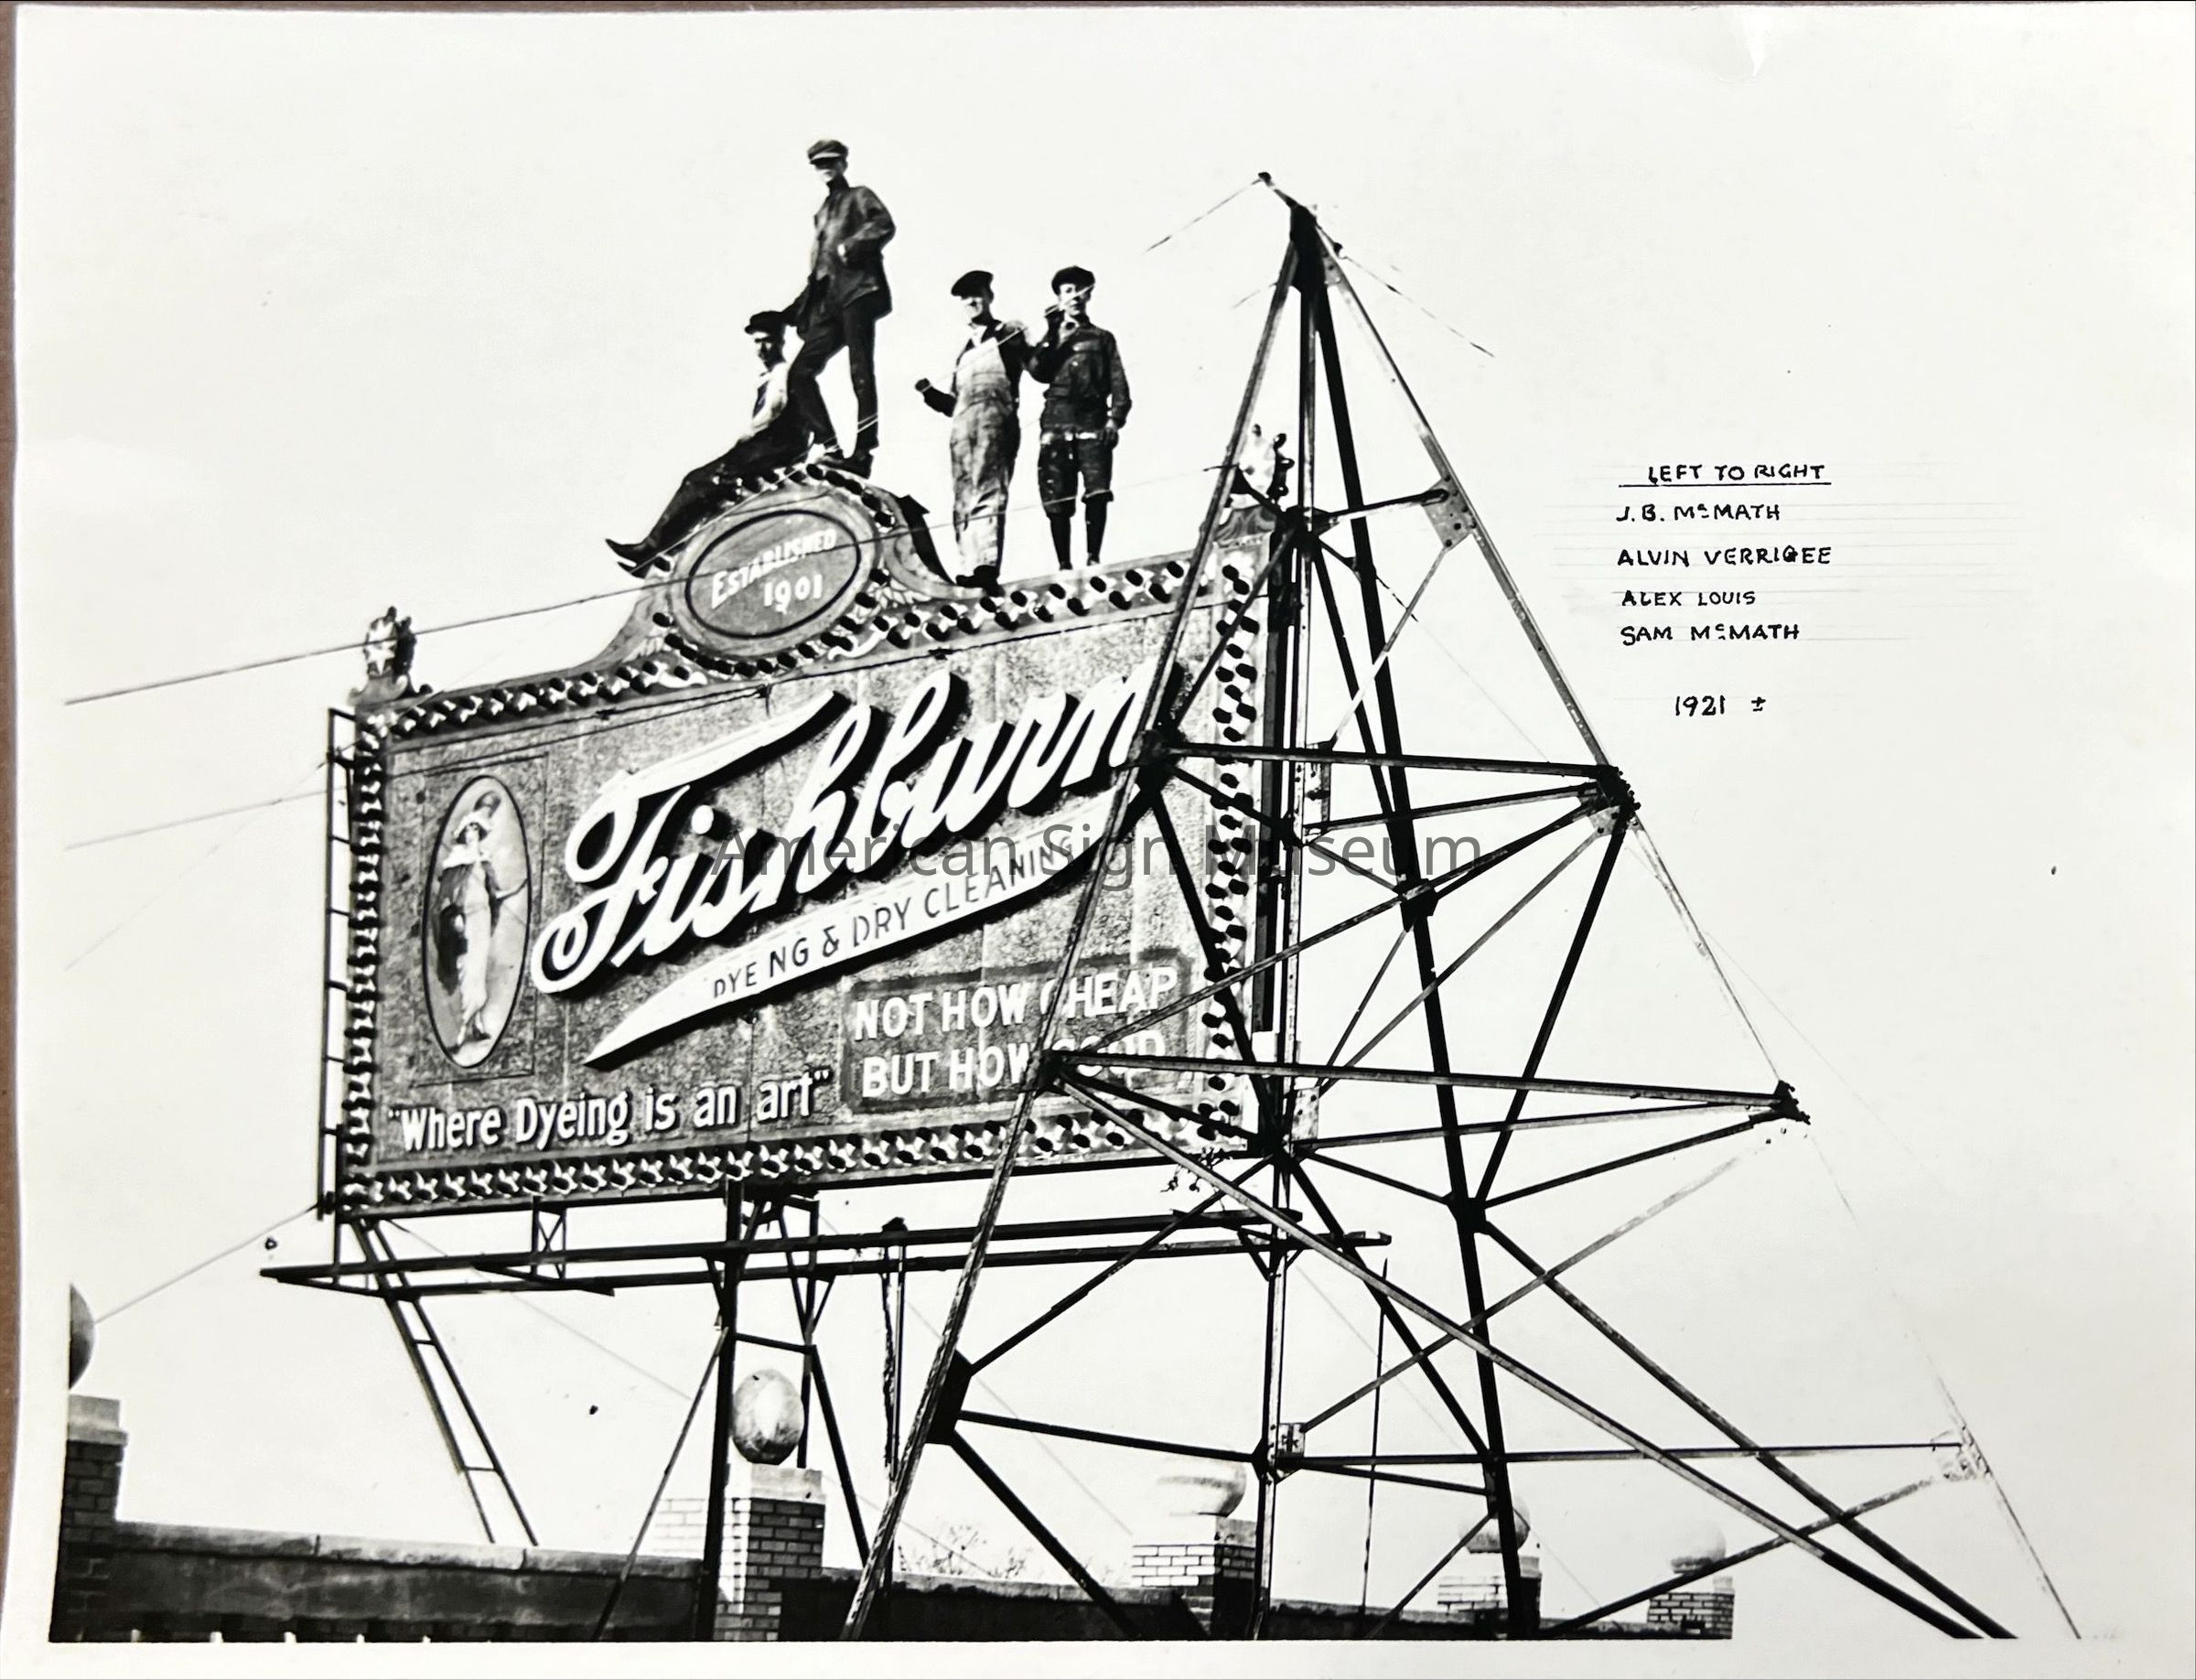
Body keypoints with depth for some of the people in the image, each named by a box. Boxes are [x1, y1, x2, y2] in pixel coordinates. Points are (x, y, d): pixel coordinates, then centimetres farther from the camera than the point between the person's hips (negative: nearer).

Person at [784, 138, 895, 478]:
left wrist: (850, 248, -16)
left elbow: (884, 226, -9)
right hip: (828, 301, 8)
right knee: (801, 371, -5)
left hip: (857, 290, -8)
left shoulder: (860, 197, 11)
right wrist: (797, 309, 19)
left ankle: (864, 451, -17)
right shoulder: (822, 213, 30)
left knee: (860, 372, -13)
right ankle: (830, 446, -8)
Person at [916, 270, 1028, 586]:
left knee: (988, 491, -22)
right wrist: (928, 392, 16)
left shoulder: (1009, 334, 15)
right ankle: (969, 569, -12)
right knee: (963, 502, -5)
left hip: (996, 418, -6)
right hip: (962, 425, 6)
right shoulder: (965, 353, 32)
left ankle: (987, 566, -36)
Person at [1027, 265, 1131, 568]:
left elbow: (1118, 382, 9)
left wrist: (1116, 418, -4)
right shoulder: (1050, 338, 20)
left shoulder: (1102, 338, 19)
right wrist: (1053, 336, -2)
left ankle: (1093, 559, -15)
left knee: (1097, 491, -16)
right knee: (1056, 497, -4)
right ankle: (1063, 564, 1)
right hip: (1057, 418, 1)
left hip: (1092, 420, -1)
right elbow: (1038, 370, 2)